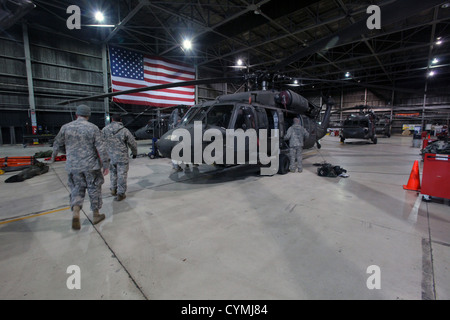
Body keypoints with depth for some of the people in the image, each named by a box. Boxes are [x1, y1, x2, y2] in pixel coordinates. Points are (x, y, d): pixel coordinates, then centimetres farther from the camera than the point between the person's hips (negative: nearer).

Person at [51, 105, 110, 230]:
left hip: (73, 166, 2)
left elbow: (57, 144, 12)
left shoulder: (66, 127, 2)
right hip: (91, 165, -2)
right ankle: (96, 214, 22)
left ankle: (75, 212, -7)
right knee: (94, 189, 10)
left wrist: (53, 157, 31)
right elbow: (101, 148, -10)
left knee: (77, 189, 14)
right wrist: (105, 165, -4)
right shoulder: (93, 128, -7)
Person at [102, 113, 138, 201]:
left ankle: (113, 189, 30)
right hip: (122, 158, -3)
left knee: (113, 173, 24)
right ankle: (120, 194, 10)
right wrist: (134, 153, 14)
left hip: (110, 157, 4)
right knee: (122, 175, 4)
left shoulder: (104, 130, 1)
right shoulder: (124, 131, -9)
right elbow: (133, 144, -3)